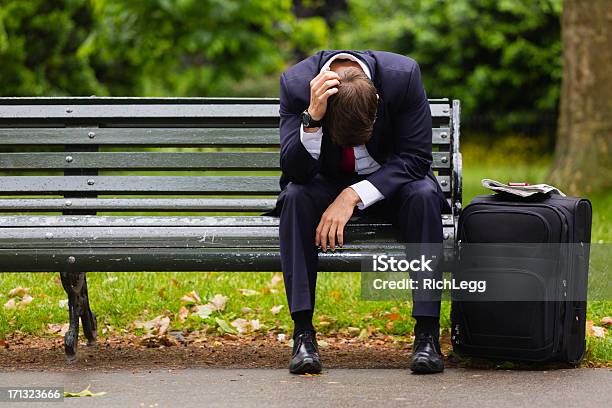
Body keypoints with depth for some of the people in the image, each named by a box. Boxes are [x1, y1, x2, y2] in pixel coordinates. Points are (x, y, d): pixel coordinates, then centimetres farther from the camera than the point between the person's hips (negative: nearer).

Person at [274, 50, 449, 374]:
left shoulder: (403, 75, -27)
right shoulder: (296, 83, -25)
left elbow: (415, 158, -21)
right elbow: (294, 171, -26)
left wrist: (353, 197, -31)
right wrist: (312, 117, -44)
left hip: (389, 179, 0)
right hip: (328, 183, 0)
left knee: (423, 195, -32)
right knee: (295, 196, -31)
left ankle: (427, 334, -28)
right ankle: (303, 333, -29)